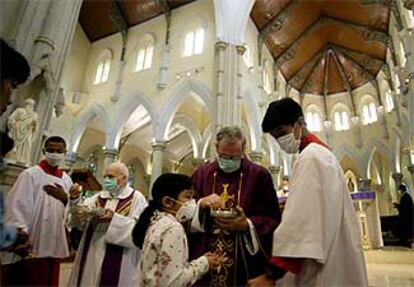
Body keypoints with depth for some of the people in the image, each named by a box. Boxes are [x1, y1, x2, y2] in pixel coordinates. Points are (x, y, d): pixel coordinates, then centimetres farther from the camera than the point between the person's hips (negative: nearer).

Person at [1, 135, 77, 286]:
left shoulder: (66, 180, 11)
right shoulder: (30, 174, -4)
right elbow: (17, 206, -12)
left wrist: (65, 198, -7)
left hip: (53, 246, 5)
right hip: (28, 246, -5)